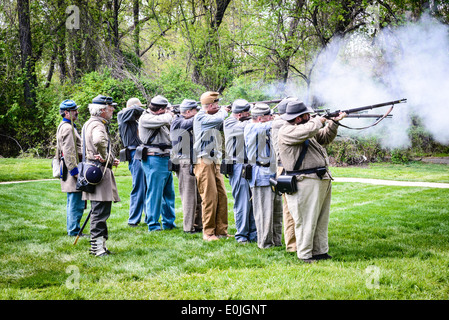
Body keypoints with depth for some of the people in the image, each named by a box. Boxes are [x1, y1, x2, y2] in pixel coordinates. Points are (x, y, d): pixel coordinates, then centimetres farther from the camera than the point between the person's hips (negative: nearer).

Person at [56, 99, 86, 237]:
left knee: (74, 202, 16)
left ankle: (72, 229, 22)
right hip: (72, 167, -11)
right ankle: (74, 231, -4)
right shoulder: (67, 128, -15)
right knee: (76, 202, -8)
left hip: (72, 168, 11)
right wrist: (75, 171, -22)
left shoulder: (68, 126, 19)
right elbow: (68, 152, -21)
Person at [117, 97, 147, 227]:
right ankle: (133, 220, 0)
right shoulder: (123, 116, -1)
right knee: (138, 189, -7)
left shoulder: (137, 120, 20)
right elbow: (134, 109, -16)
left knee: (148, 188, 11)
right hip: (135, 155, -8)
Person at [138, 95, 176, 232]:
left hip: (166, 159, 9)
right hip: (154, 160, -9)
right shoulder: (146, 118, -12)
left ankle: (169, 223, 23)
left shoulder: (158, 118, 16)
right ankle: (153, 225, -1)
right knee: (155, 193, -6)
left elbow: (170, 127, 26)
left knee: (169, 193, 14)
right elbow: (164, 120, -26)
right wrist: (169, 114, -5)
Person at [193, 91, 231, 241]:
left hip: (215, 162, 9)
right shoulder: (201, 118, -12)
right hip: (204, 162, -9)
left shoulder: (212, 118, 17)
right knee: (210, 198, -8)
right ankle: (208, 233, -1)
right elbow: (218, 119, -25)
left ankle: (221, 231, 12)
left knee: (222, 196, 7)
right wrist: (223, 111, -5)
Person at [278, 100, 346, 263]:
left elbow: (325, 138, 29)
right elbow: (308, 131, -28)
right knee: (306, 220, -6)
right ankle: (304, 255, 1)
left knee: (321, 220, 13)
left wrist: (334, 123, 15)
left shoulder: (304, 127, 18)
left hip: (323, 180, 10)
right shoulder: (287, 131, -12)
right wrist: (318, 121, -9)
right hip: (306, 183, -10)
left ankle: (320, 252, 20)